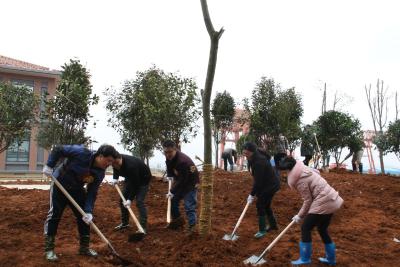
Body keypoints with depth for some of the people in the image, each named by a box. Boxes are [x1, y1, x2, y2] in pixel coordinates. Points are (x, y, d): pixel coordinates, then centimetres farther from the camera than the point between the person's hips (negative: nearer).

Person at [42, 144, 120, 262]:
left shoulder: (100, 173, -15)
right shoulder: (82, 152, -31)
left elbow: (92, 192, -12)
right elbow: (58, 149, -22)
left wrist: (88, 211, -21)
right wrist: (49, 166, -24)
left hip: (77, 189, 5)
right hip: (60, 184, -5)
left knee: (84, 217, 3)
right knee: (54, 215, -5)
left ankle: (84, 247, 17)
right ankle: (49, 249, 8)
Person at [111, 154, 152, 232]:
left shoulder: (130, 165, -41)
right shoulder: (115, 162, -19)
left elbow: (135, 184, -33)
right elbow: (116, 169, 8)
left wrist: (130, 199, -31)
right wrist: (115, 178, -11)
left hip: (143, 179, -8)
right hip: (130, 178, 8)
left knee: (139, 201, -20)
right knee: (122, 200, 6)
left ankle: (143, 227, -16)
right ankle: (124, 222, 23)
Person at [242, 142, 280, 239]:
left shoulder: (259, 162, -29)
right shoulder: (254, 159, 1)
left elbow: (258, 181, -26)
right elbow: (257, 178, 10)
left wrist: (252, 194, -18)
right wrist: (254, 191, 6)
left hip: (271, 185, -10)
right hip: (269, 184, 10)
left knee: (260, 204, -7)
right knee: (266, 204, 18)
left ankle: (262, 230, 1)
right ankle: (273, 225, 34)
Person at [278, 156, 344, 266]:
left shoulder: (300, 179, -16)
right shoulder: (305, 170, 10)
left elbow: (308, 200, -11)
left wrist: (300, 215, 2)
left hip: (323, 203, -9)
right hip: (330, 201, 9)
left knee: (305, 228, 2)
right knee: (322, 229, 21)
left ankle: (305, 259, 11)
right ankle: (331, 258, 32)